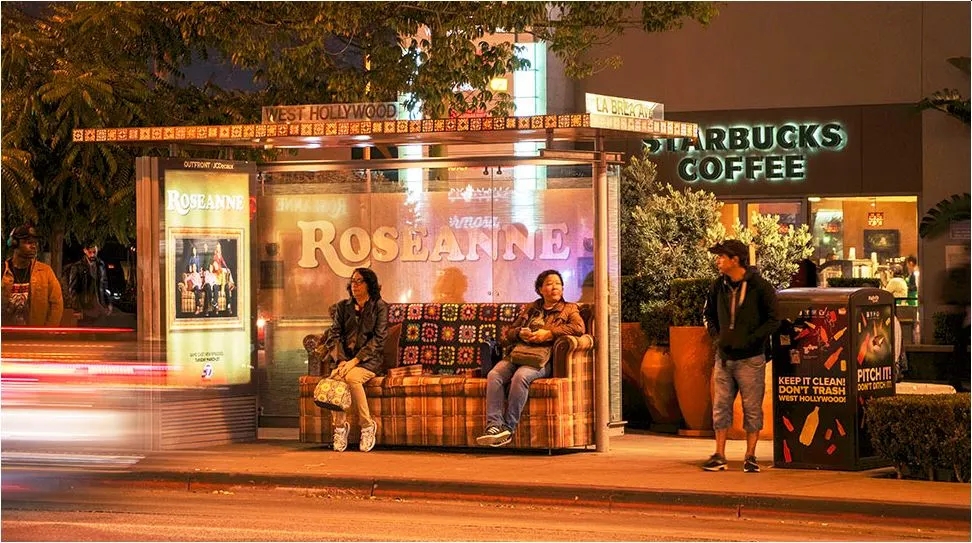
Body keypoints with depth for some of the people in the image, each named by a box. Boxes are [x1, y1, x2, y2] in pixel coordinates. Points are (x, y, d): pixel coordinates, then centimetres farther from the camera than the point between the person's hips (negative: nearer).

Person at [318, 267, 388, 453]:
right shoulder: (343, 307, 14)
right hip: (345, 359, 3)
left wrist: (354, 361, -16)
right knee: (334, 378, -30)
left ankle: (367, 425, -19)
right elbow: (334, 335, 7)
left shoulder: (380, 307, 2)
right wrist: (341, 360, -12)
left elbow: (378, 340, -7)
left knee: (352, 377, -34)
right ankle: (340, 425, -17)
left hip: (369, 360, -3)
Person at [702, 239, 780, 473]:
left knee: (752, 408, 2)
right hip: (724, 356, 5)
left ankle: (750, 457, 10)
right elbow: (709, 314, 19)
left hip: (750, 358, -5)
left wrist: (748, 339, -17)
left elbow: (774, 320, -9)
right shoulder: (719, 286, 4)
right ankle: (719, 456, 12)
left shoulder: (760, 287, -11)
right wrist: (716, 335, 2)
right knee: (720, 406, 6)